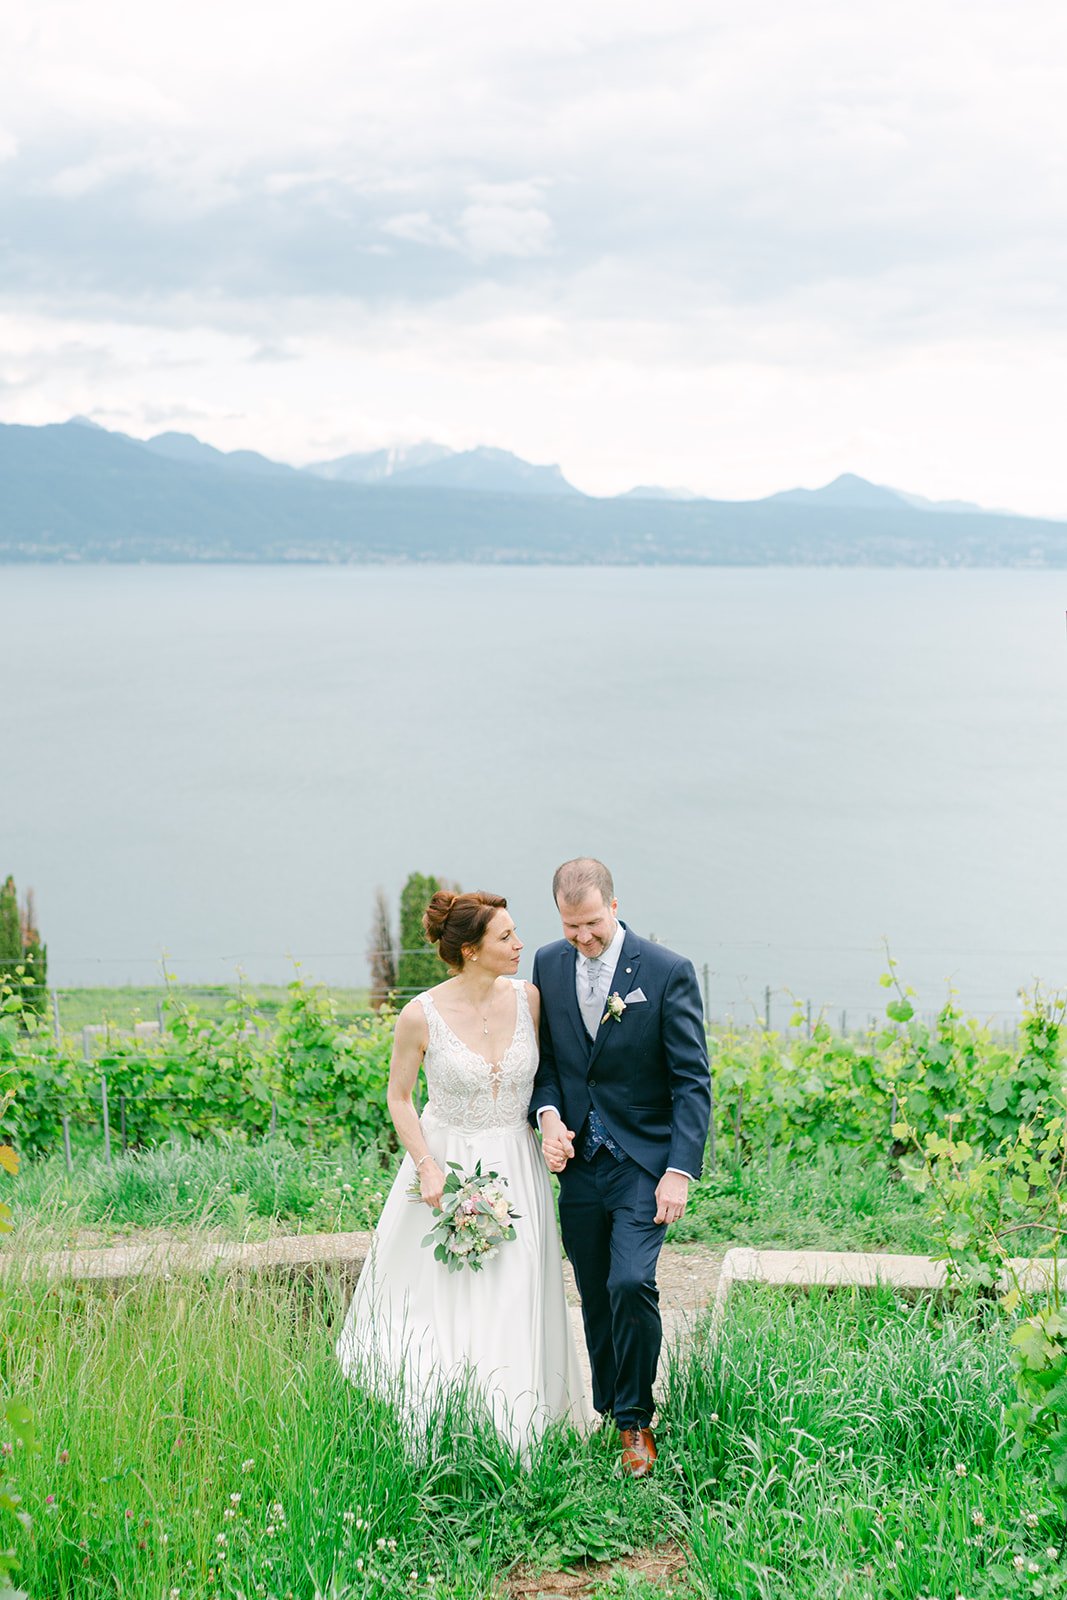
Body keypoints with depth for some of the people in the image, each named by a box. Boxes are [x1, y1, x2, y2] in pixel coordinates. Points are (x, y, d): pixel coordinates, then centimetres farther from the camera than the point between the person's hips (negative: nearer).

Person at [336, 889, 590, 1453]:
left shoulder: (528, 998, -6)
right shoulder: (422, 1015, -15)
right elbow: (399, 1098, -3)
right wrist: (428, 1169, -12)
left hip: (515, 1167, 3)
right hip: (446, 1163, -3)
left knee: (512, 1306, 4)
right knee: (438, 1303, 4)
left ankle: (507, 1438, 18)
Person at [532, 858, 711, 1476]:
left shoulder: (669, 972, -11)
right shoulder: (549, 964, 2)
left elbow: (693, 1080, -10)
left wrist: (681, 1171, -19)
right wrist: (549, 1112, -8)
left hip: (643, 1161, -4)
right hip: (578, 1162, 4)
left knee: (631, 1285, -17)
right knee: (595, 1296, 11)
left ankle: (637, 1420, 2)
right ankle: (607, 1409, 29)